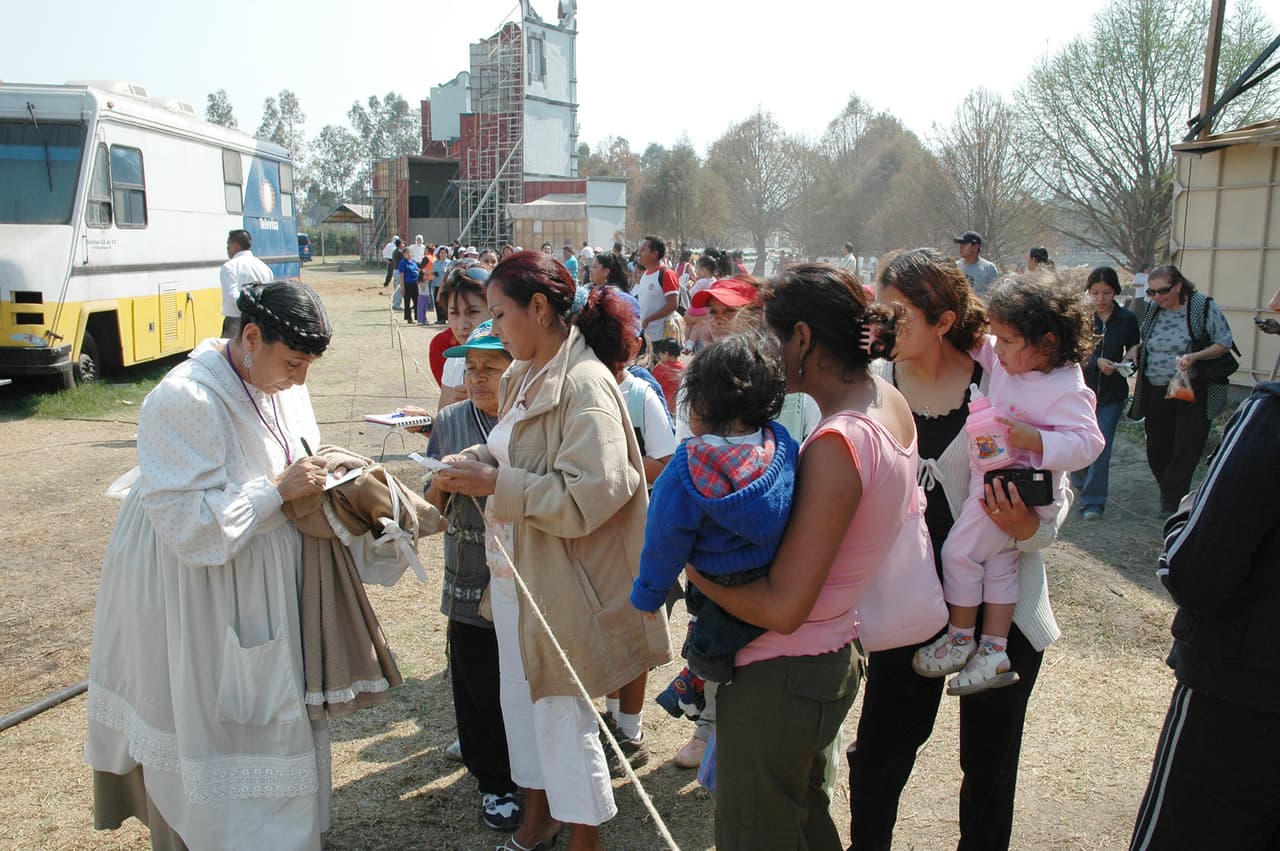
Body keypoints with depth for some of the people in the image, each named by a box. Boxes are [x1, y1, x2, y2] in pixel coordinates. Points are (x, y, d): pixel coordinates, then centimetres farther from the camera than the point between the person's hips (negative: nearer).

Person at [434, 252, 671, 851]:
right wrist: (469, 463, -4)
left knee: (564, 717, 7)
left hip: (561, 585, -9)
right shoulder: (522, 377, 6)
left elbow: (587, 496, -27)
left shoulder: (585, 385, -22)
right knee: (521, 701, 22)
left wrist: (496, 484, -23)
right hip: (513, 572, 9)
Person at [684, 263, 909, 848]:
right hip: (835, 656, 9)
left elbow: (782, 608, -29)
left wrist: (690, 565, -15)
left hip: (781, 679, -9)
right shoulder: (891, 403, -1)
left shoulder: (838, 444, -29)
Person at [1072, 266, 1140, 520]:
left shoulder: (1127, 318, 0)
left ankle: (1093, 501, 3)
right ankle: (1080, 483, 40)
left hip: (1112, 393, 0)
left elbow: (1134, 346, 16)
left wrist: (1127, 360, -6)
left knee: (1101, 447, -4)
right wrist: (1097, 361, -21)